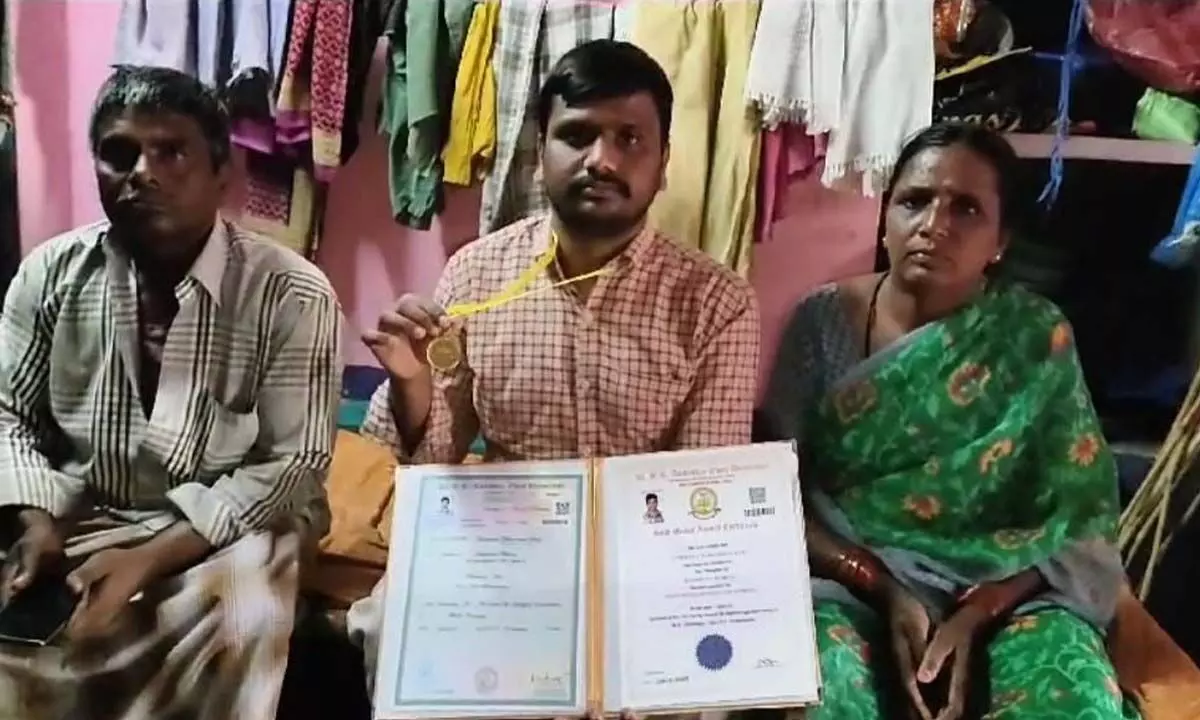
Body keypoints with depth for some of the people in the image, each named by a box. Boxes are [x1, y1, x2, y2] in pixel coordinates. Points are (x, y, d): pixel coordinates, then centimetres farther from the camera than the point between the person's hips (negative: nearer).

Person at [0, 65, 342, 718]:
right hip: (78, 520, 3)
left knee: (240, 624, -32)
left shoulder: (291, 295, -12)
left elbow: (296, 463, -14)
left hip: (225, 529, -2)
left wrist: (150, 557, -21)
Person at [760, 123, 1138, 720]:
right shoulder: (824, 320, -3)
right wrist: (884, 591, -16)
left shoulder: (1037, 339, -2)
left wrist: (973, 616, -17)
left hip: (1003, 590, 1)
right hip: (847, 578, -1)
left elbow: (1076, 519, -2)